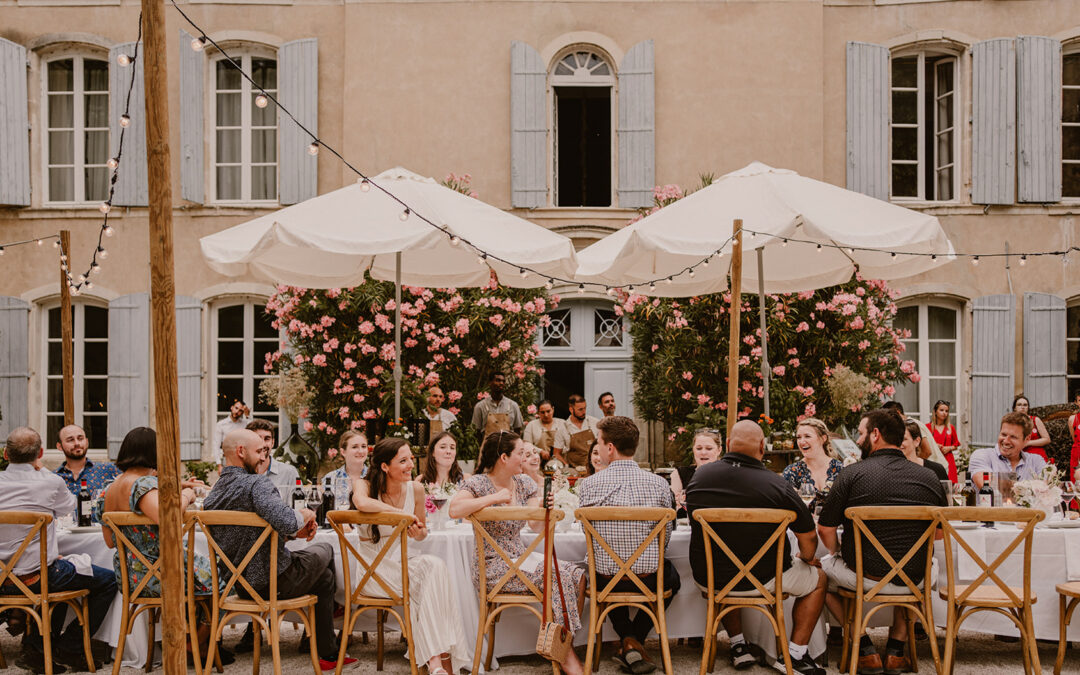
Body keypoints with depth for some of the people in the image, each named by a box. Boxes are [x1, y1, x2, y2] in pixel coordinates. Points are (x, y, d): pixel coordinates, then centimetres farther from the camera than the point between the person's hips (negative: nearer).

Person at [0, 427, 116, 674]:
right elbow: (68, 507, 9)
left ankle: (36, 645, 25)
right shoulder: (50, 482, -12)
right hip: (36, 576, -6)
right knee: (108, 580, 10)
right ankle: (69, 648, 10)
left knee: (60, 570, 34)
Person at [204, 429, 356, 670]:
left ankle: (329, 654, 39)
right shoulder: (257, 483, -23)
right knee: (324, 550, 25)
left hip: (239, 583, 8)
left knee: (324, 576, 31)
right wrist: (306, 515, -16)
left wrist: (294, 532, 9)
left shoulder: (212, 495, 4)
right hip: (274, 582, -8)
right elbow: (287, 522, -38)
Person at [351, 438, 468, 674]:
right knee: (425, 577, -30)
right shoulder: (364, 485, -7)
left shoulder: (415, 489, 5)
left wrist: (418, 532, -7)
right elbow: (361, 503, -35)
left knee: (435, 565, -29)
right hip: (373, 566, -4)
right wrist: (399, 512, -25)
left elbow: (422, 532, 18)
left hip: (401, 560, 4)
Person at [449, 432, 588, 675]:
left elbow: (537, 527, 7)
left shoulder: (524, 483, 13)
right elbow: (454, 509, -28)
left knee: (576, 575, -16)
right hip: (492, 566, -7)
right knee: (555, 577, -25)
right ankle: (565, 653, -14)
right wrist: (494, 498, -24)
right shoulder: (478, 483, -8)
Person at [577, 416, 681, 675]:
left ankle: (629, 640, 20)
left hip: (606, 581, 1)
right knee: (671, 575, 36)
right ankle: (636, 640, 19)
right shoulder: (659, 484, -7)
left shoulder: (588, 485, -9)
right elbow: (665, 537, 2)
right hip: (650, 580, 0)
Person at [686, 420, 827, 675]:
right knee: (818, 579, 22)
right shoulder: (777, 486, -20)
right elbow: (808, 536, -10)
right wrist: (807, 558, 15)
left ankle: (738, 646, 35)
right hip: (762, 579, -4)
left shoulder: (699, 476, -6)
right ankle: (795, 654, 19)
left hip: (707, 579, 4)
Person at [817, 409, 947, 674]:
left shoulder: (852, 473, -11)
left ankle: (866, 652, 18)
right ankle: (895, 651, 28)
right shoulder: (929, 478, -1)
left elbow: (825, 530, -7)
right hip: (912, 580, 3)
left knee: (822, 568, 28)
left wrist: (838, 552, 15)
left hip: (863, 576, -3)